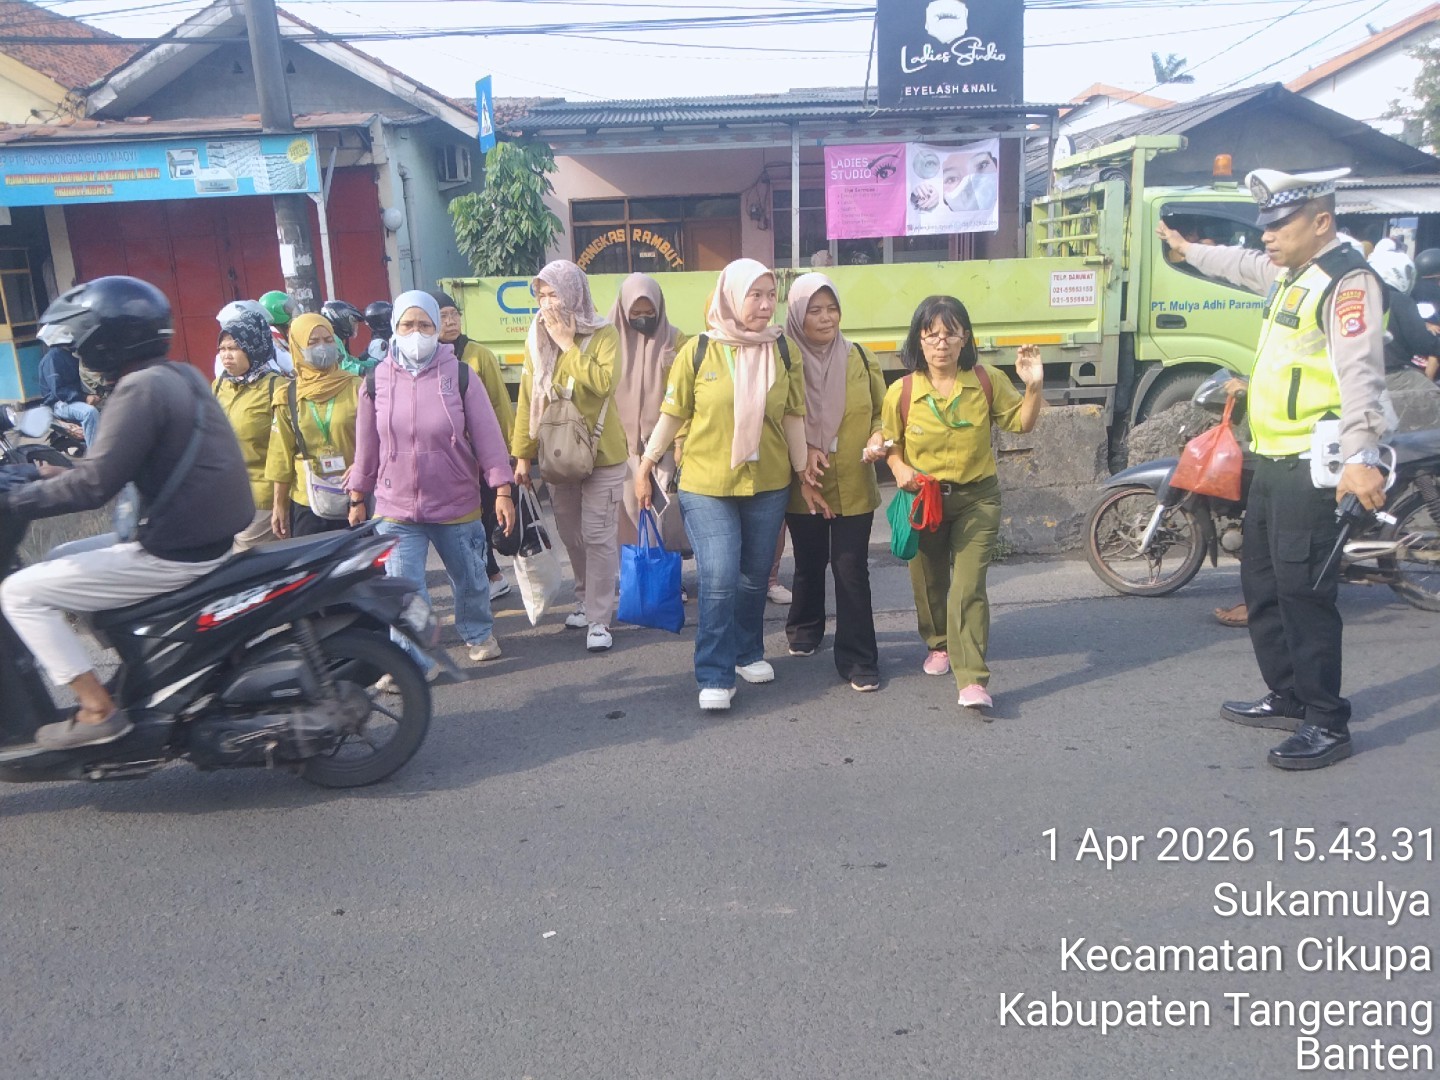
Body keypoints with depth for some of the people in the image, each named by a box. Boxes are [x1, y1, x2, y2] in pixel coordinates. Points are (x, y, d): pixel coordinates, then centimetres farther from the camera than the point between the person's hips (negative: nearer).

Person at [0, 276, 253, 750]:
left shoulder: (139, 387, -16)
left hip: (174, 554, -9)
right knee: (58, 563, 27)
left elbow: (94, 485, -20)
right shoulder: (181, 375, 11)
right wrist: (65, 470, 21)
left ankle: (98, 710, -1)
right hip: (209, 536, 9)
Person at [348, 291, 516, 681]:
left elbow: (487, 435, -8)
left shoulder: (460, 376, -7)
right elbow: (367, 446, 6)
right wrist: (357, 498, 11)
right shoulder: (377, 381, -1)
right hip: (396, 509, 1)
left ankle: (478, 633, 43)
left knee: (469, 579, 17)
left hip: (457, 507, 0)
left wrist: (502, 490, -12)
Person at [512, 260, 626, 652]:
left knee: (598, 537, -3)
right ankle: (586, 600, 31)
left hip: (601, 455, -4)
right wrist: (522, 454, 3)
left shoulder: (604, 335, -8)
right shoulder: (537, 340, 4)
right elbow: (527, 401, 5)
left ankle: (599, 619, 2)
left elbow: (603, 383, -25)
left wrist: (568, 343, -19)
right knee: (571, 537, 14)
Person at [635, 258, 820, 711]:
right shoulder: (699, 350, -6)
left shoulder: (785, 351, 1)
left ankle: (748, 653, 36)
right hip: (706, 486, -3)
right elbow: (672, 413, -1)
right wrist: (646, 466, 1)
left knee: (755, 577, 15)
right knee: (719, 580, -9)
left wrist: (803, 469, 4)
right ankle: (715, 677, 4)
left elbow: (793, 416, 4)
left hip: (768, 485, 3)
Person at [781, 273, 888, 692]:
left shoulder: (859, 359, 1)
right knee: (810, 564, 17)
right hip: (804, 486, 0)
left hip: (854, 486, 0)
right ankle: (805, 629, 43)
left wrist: (877, 440, -13)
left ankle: (858, 658, 6)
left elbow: (881, 412, 8)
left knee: (851, 569, -3)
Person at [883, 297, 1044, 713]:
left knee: (968, 588, -12)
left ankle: (973, 680, -11)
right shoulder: (901, 392, -9)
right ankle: (939, 645, 46)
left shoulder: (988, 382, -7)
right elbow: (890, 445, 3)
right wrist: (900, 468, -18)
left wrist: (1034, 387, -15)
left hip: (977, 498, -1)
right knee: (930, 583, 18)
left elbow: (1021, 423, 2)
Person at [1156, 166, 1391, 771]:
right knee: (1262, 586, 16)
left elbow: (1360, 372, -27)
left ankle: (1327, 725, 2)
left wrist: (1361, 456, -38)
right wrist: (1188, 250, 56)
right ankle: (1289, 699, 28)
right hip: (1271, 460, 10)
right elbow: (1240, 266, 41)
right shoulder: (1289, 273, 17)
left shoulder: (1346, 280, -14)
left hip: (1313, 468, -10)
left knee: (1303, 592, -8)